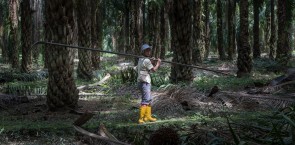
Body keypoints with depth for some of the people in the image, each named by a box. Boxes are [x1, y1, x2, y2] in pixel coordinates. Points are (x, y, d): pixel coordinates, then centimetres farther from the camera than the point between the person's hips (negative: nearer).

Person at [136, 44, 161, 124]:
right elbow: (154, 69, -16)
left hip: (144, 82, 10)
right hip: (144, 83, -10)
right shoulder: (146, 60, -14)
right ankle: (141, 119, -16)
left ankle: (148, 116, 25)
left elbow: (137, 69, 26)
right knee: (145, 101, -12)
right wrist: (158, 63, 2)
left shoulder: (140, 60, 14)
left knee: (149, 99, 18)